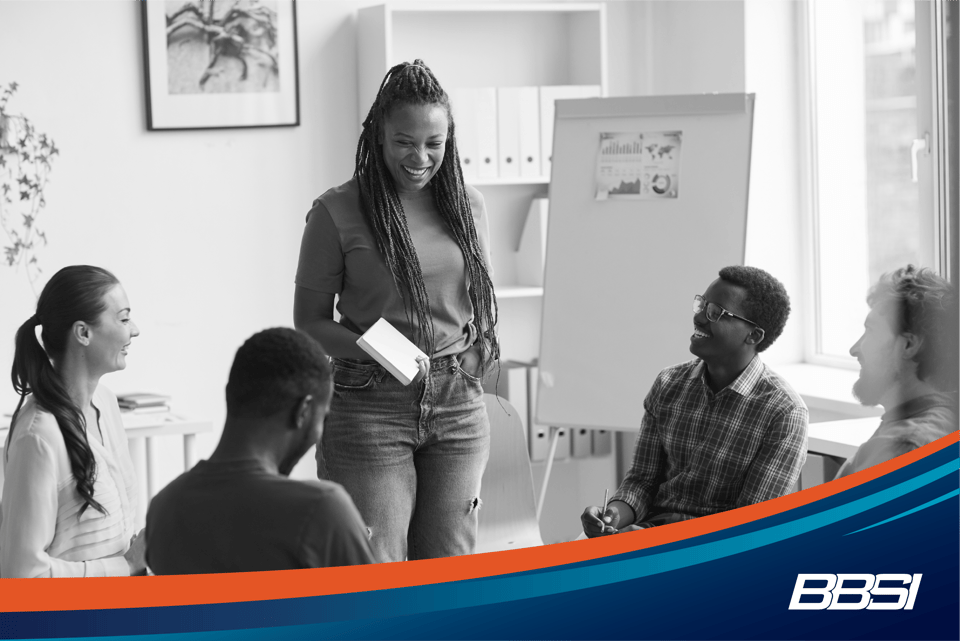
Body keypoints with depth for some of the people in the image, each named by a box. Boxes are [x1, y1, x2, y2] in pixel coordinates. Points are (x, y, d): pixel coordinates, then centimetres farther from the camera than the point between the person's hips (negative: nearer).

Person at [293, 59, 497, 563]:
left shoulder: (467, 205, 8)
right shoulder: (337, 211, -5)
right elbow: (309, 322, -2)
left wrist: (474, 358, 2)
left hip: (458, 407, 4)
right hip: (370, 408, -4)